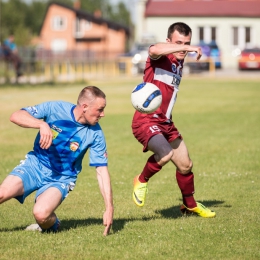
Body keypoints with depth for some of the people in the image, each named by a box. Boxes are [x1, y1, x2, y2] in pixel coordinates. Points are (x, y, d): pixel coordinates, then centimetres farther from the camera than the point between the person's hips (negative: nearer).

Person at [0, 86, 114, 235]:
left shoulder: (95, 134, -12)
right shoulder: (55, 108, -15)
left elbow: (102, 171, -9)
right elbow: (16, 116, -19)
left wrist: (109, 208, -16)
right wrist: (42, 124, -38)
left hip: (61, 178, 0)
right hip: (35, 164, 1)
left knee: (41, 214, -28)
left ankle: (52, 224, 6)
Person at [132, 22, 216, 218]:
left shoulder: (179, 64, 14)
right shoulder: (161, 58, -11)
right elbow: (154, 50, -39)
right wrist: (187, 48, -39)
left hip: (166, 123, 9)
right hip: (146, 121, -8)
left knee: (185, 165, 15)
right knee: (166, 154, -32)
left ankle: (190, 205, 38)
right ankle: (142, 181, -4)